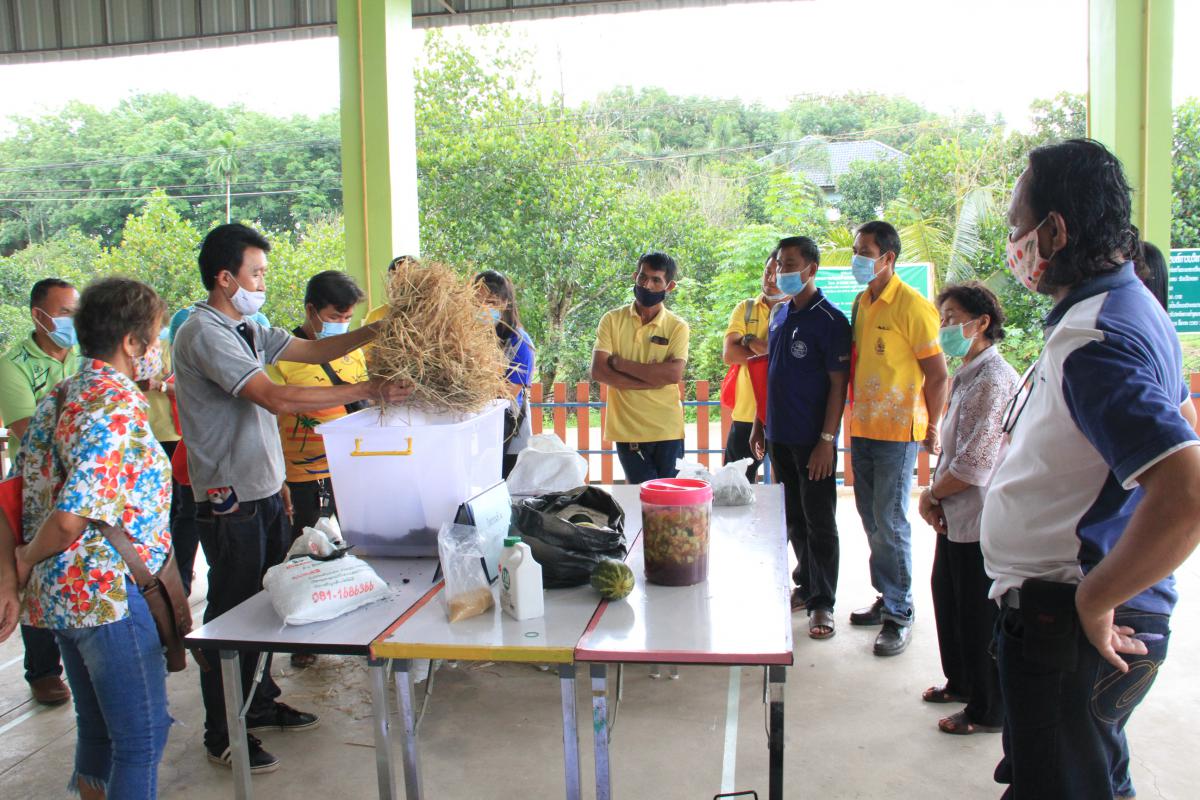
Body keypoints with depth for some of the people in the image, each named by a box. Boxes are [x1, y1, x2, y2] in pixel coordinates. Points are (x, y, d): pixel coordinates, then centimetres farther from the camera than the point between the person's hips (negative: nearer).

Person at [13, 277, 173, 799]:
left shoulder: (57, 399, 10)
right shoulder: (119, 406, -19)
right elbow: (72, 517, -25)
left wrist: (19, 568, 14)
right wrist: (28, 560, -8)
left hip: (60, 596, 9)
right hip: (112, 595, -9)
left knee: (97, 730, 21)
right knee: (143, 735, 2)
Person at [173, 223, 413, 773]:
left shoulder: (246, 329, 11)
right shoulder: (203, 333, -19)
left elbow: (312, 350, 14)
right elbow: (277, 398, -27)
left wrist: (376, 330, 2)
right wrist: (368, 390, -26)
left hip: (265, 491, 9)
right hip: (231, 501, -9)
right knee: (230, 614, 3)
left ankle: (260, 704, 36)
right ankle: (222, 736, 17)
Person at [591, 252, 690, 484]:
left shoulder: (677, 327, 0)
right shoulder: (613, 320, 1)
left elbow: (674, 373, -15)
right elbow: (598, 371, -9)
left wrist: (621, 363, -12)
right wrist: (653, 379, -13)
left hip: (667, 430, 0)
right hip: (627, 429, 0)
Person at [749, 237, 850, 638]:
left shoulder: (830, 320, -12)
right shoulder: (779, 314, 10)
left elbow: (838, 384, -14)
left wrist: (827, 439, -18)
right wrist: (759, 424, 16)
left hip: (813, 439, -7)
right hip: (780, 435, 7)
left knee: (819, 522, 1)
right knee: (793, 518, 15)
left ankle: (822, 603, 11)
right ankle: (806, 585, 30)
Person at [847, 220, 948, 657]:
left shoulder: (912, 306, -13)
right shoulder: (860, 304, 10)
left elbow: (937, 374, -10)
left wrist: (932, 430, -7)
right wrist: (855, 416, 16)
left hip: (897, 432, -7)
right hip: (862, 428, 7)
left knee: (890, 523, -4)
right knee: (872, 521, 13)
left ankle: (900, 614, 8)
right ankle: (886, 599, 26)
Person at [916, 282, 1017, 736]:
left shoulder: (992, 380, -21)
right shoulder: (968, 376, 11)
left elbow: (972, 466, -24)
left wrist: (931, 494, -8)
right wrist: (935, 496, 3)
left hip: (980, 523, -10)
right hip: (957, 518, 10)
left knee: (979, 618, 3)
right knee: (948, 598, 22)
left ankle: (988, 711, 20)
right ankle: (961, 682, 41)